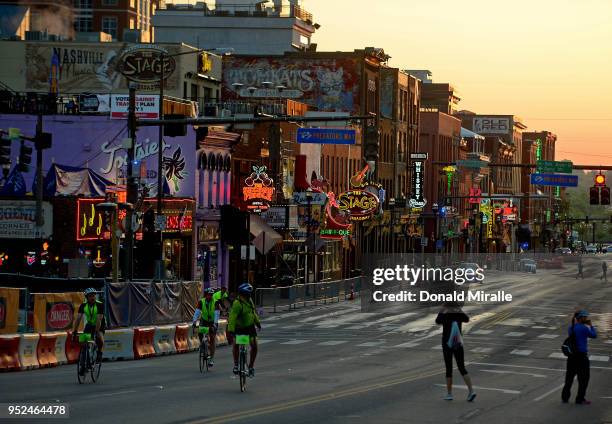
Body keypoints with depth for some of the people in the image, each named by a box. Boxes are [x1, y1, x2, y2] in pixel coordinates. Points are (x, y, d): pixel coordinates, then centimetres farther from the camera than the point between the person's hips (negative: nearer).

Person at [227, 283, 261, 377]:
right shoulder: (237, 304, -27)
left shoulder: (249, 300, -2)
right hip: (239, 328, -5)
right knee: (235, 345, -20)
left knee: (254, 346, -3)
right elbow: (232, 317, -33)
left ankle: (251, 366, 11)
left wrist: (257, 322, 28)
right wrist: (230, 331, -41)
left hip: (250, 326, 5)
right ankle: (236, 364, -2)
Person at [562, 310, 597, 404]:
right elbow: (594, 335, -5)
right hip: (581, 355, -7)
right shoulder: (583, 328, -16)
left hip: (572, 355, 7)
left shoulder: (571, 328, 6)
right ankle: (580, 399, 8)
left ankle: (565, 397, 18)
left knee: (569, 376, 14)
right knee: (583, 378, 5)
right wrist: (590, 325, 7)